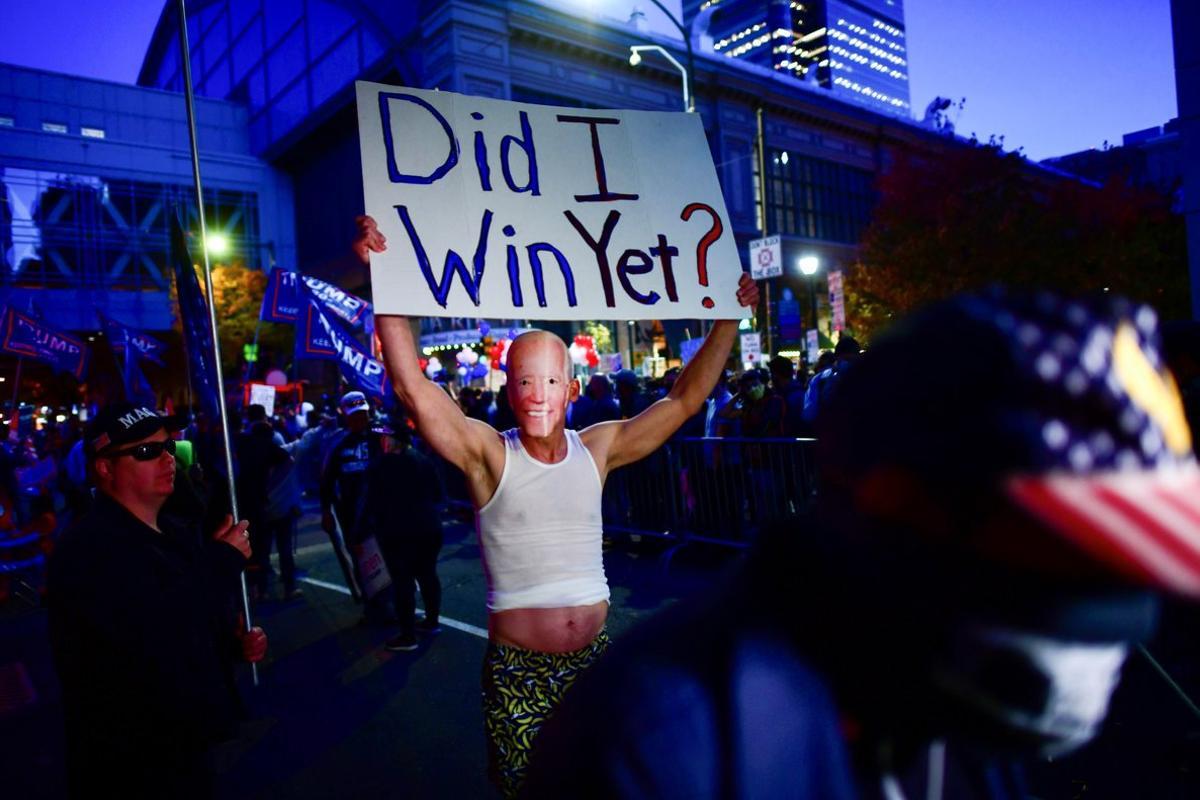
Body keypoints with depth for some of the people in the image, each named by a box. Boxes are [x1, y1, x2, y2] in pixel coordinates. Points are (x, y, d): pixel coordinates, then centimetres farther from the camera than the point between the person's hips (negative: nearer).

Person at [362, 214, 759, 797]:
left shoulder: (597, 448, 0)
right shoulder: (488, 454, -9)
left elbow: (685, 399, 4)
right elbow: (411, 386, -21)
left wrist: (728, 319, 4)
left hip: (594, 656, 3)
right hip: (518, 669, -3)